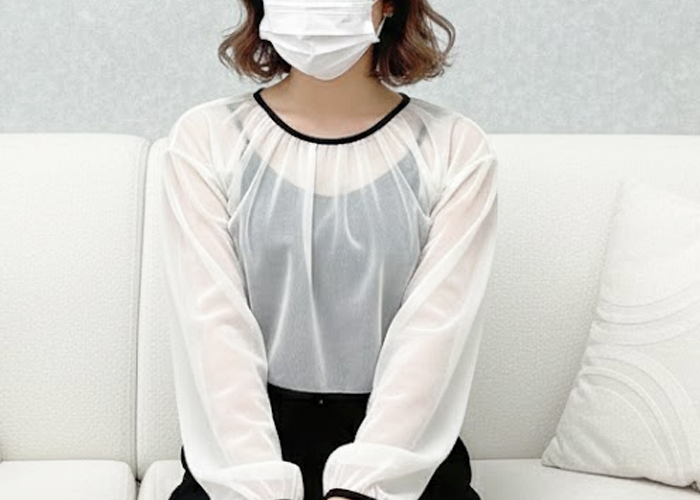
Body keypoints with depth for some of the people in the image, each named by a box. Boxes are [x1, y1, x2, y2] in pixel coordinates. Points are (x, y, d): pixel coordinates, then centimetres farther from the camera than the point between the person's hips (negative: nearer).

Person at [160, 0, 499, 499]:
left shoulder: (457, 149, 1)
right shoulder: (205, 138, 2)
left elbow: (434, 332, -7)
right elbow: (215, 324, -6)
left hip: (401, 451, 0)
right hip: (245, 447, 0)